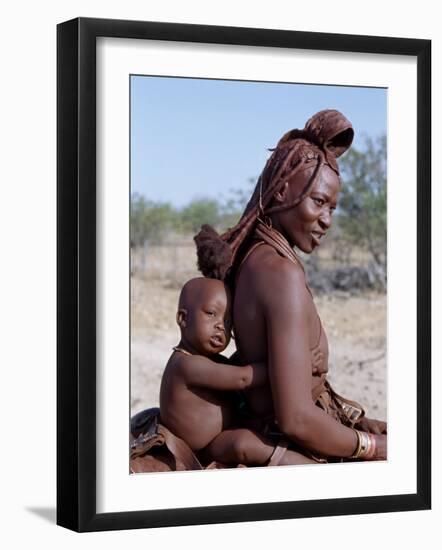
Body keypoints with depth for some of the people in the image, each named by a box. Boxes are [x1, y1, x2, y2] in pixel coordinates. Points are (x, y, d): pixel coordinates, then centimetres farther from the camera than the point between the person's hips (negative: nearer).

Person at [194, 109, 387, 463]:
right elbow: (296, 420, -25)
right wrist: (374, 446, -11)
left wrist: (358, 421, 7)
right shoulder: (283, 273, -20)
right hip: (301, 458, -9)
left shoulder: (250, 259, 6)